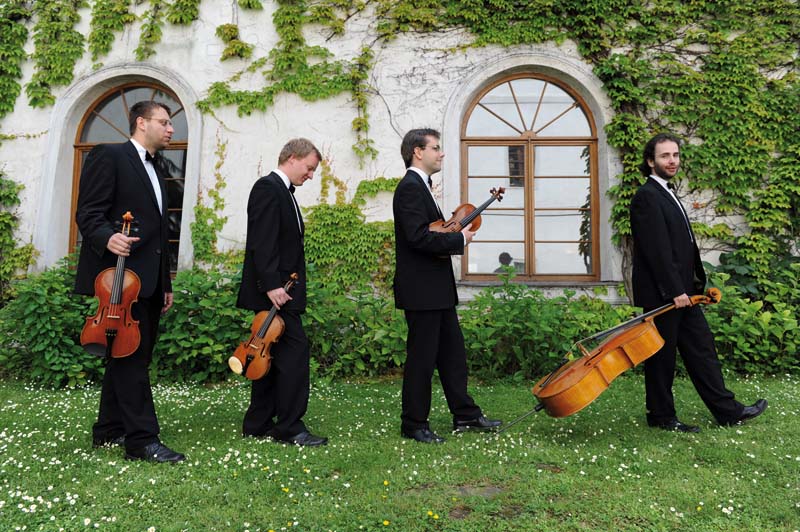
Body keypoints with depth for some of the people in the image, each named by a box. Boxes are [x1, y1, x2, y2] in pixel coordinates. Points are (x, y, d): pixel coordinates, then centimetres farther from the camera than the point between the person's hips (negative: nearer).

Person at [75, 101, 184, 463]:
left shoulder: (155, 172, 23)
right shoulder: (108, 156, -2)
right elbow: (88, 213, -10)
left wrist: (166, 284, 19)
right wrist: (107, 238, -32)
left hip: (148, 280, 9)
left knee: (129, 356, 13)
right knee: (133, 355, -8)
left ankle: (109, 430, 24)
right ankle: (142, 440, -3)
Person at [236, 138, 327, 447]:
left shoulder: (283, 192, 21)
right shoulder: (268, 187, -10)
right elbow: (261, 243, -20)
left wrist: (278, 285, 16)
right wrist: (272, 285, -24)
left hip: (280, 289, 10)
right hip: (275, 290, -10)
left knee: (274, 355, 11)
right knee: (295, 350, -10)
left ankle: (258, 424, 20)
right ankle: (290, 427, -2)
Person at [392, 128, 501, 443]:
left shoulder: (420, 186, 18)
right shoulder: (410, 187, -15)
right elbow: (418, 237, -25)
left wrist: (454, 233, 3)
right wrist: (459, 240, -15)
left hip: (437, 288, 11)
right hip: (420, 289, -11)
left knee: (452, 352, 15)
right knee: (422, 357, 0)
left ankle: (466, 415, 27)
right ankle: (413, 424, 14)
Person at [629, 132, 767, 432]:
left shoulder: (666, 194, 18)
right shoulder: (647, 197, -14)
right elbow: (656, 249, -20)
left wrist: (689, 286, 14)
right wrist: (675, 291, -21)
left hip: (681, 291, 10)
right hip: (661, 293, -10)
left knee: (701, 349, 13)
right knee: (661, 356, 2)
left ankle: (727, 411, 22)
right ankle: (661, 416, 15)